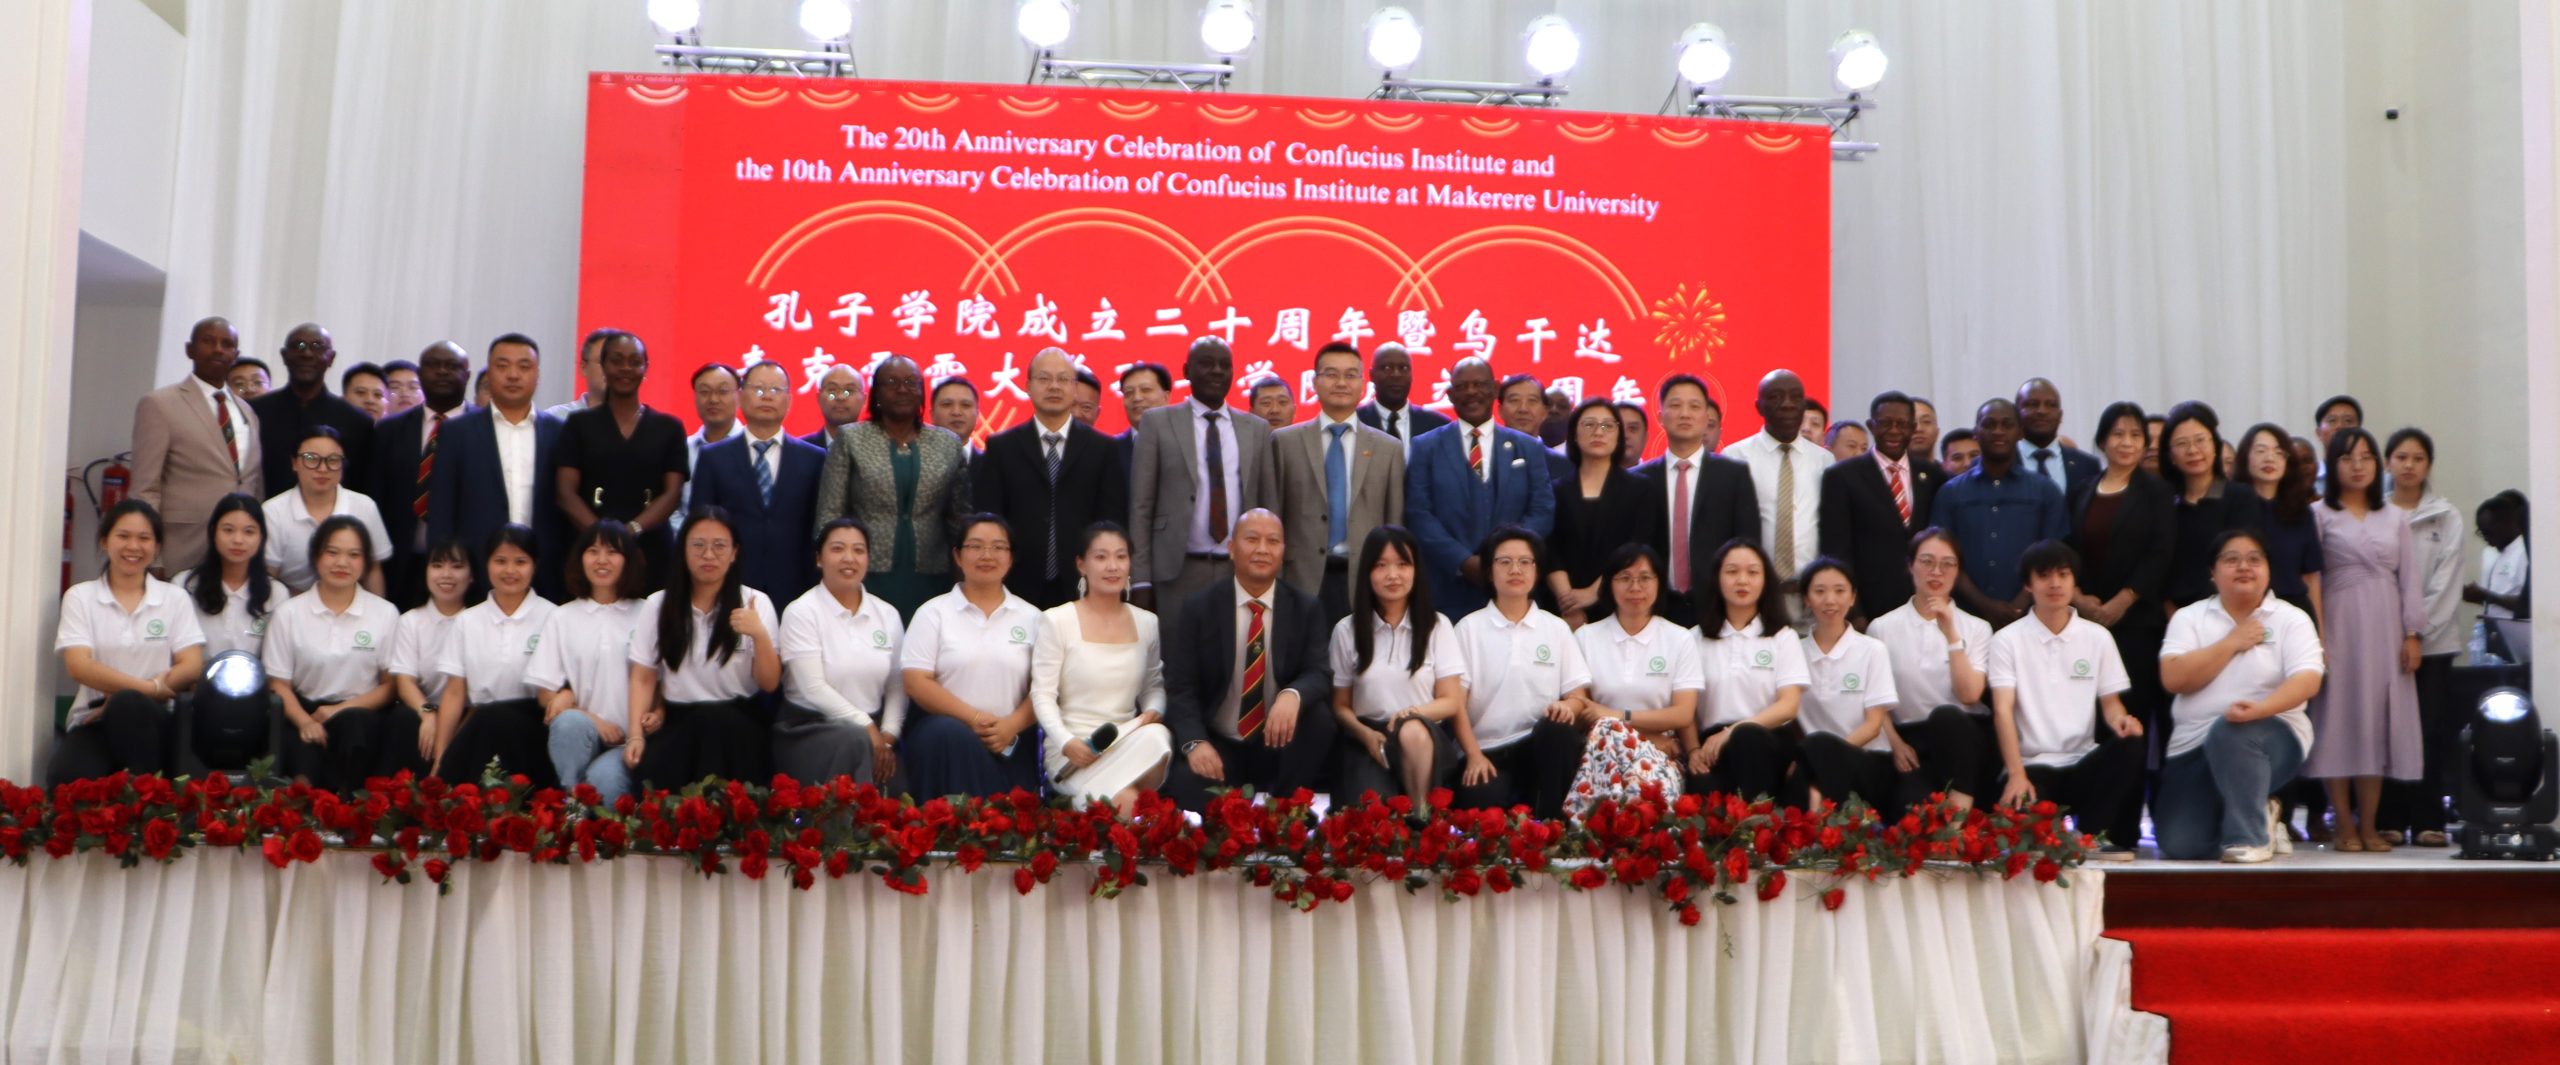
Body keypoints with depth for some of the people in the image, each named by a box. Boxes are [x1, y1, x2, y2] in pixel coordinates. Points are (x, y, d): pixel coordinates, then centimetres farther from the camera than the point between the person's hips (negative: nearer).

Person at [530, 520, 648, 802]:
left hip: (629, 740, -2)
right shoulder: (561, 618, 13)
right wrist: (591, 720, -9)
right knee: (570, 722, -34)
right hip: (576, 736, 2)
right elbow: (545, 691, 6)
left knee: (604, 779, -34)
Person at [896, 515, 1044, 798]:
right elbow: (916, 682, -3)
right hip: (942, 727, -1)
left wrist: (1013, 724, -14)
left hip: (1010, 739, 1)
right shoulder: (934, 613, 7)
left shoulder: (1030, 617, 12)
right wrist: (972, 717, -14)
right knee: (954, 737, -35)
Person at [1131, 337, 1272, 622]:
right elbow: (1141, 506, 1)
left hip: (1242, 574, 2)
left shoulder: (1258, 429, 12)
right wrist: (1141, 581, -5)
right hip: (1179, 573, -2)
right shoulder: (1158, 423, 4)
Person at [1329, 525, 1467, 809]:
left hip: (1426, 740, 1)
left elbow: (1452, 702, 4)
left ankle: (1422, 817, -21)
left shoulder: (1437, 626, 8)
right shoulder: (1347, 630, 9)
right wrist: (1366, 735, -13)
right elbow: (1341, 705, 9)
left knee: (1412, 732, -38)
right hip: (1367, 741, -1)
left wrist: (1414, 713, -18)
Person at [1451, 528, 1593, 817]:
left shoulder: (1557, 628, 14)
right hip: (1486, 752, -3)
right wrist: (1474, 756, -13)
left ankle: (1549, 824, -22)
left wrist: (1569, 706, -16)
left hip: (1543, 747, 3)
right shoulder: (1469, 627, 7)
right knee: (1483, 807, -36)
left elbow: (1579, 695, 9)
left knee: (1558, 727, -33)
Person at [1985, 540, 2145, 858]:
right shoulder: (2007, 639, 2)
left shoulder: (2097, 637, 12)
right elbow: (2003, 710, -8)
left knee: (2131, 745, -29)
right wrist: (2016, 775, -21)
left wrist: (2121, 720, -16)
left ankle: (2090, 833, -16)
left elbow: (2110, 702, 11)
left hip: (2084, 763, 4)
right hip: (2032, 764, -4)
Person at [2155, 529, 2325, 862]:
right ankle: (2256, 815, 18)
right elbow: (2174, 678, -9)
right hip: (2193, 747, 2)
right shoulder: (2189, 618, 7)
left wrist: (2259, 708, -32)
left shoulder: (2291, 619, 2)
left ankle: (2250, 835, -17)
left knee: (2231, 732, -40)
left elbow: (2307, 680, -14)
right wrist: (2232, 643, -9)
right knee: (2179, 845, -15)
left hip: (2271, 737, -2)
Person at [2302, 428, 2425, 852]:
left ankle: (2369, 823, 8)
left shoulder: (2395, 518, 14)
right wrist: (2314, 636, -14)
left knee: (2379, 720, 3)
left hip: (2385, 626, 4)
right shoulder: (2319, 515, 1)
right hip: (2338, 623, -4)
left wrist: (2413, 633, 1)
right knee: (2338, 717, -4)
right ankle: (2345, 825, 0)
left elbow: (2410, 578, 11)